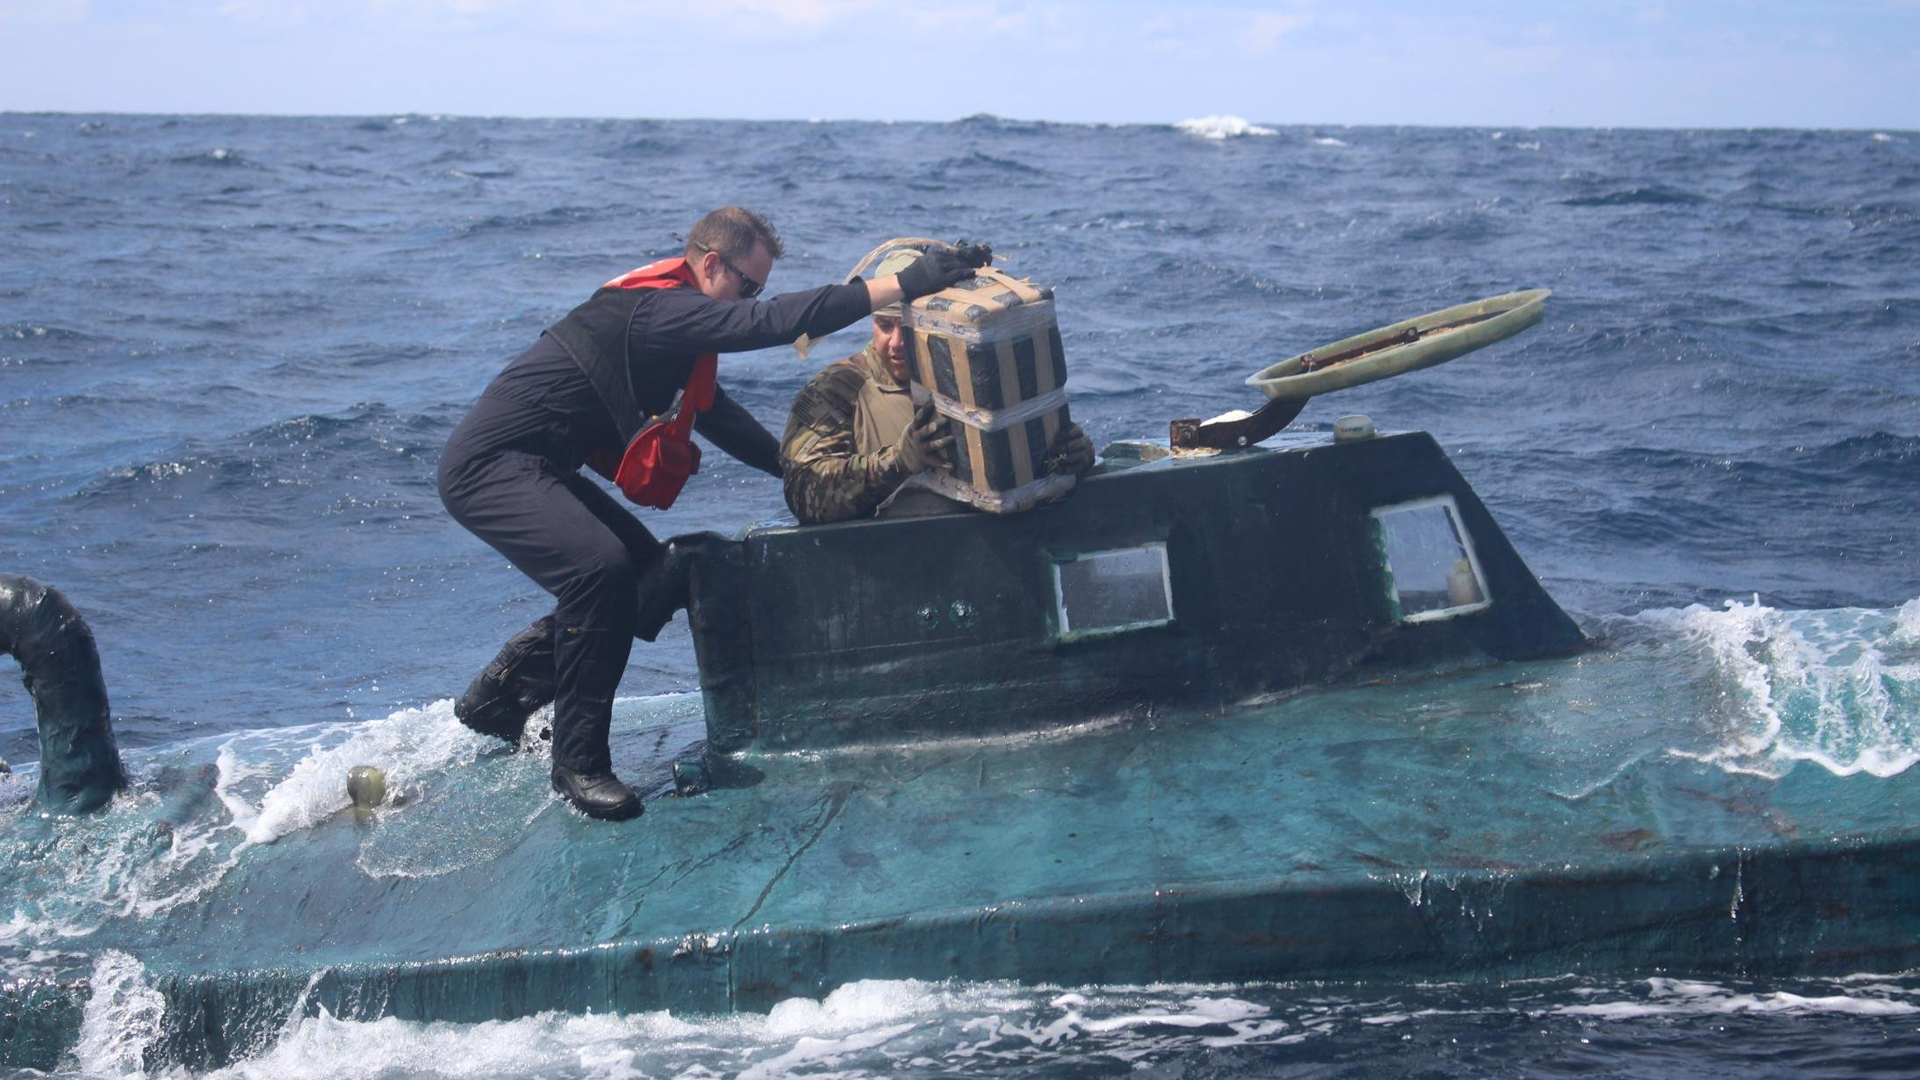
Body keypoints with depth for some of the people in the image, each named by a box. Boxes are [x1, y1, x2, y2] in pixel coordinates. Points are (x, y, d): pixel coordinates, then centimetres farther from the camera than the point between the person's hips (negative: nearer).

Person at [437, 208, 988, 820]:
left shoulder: (668, 314, 14)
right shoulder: (661, 310, -20)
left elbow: (717, 415, 25)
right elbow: (776, 322, -32)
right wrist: (908, 284, -34)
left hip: (534, 471, 11)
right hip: (490, 466, -11)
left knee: (656, 580, 10)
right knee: (601, 566, -30)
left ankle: (502, 694, 22)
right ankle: (578, 762, -20)